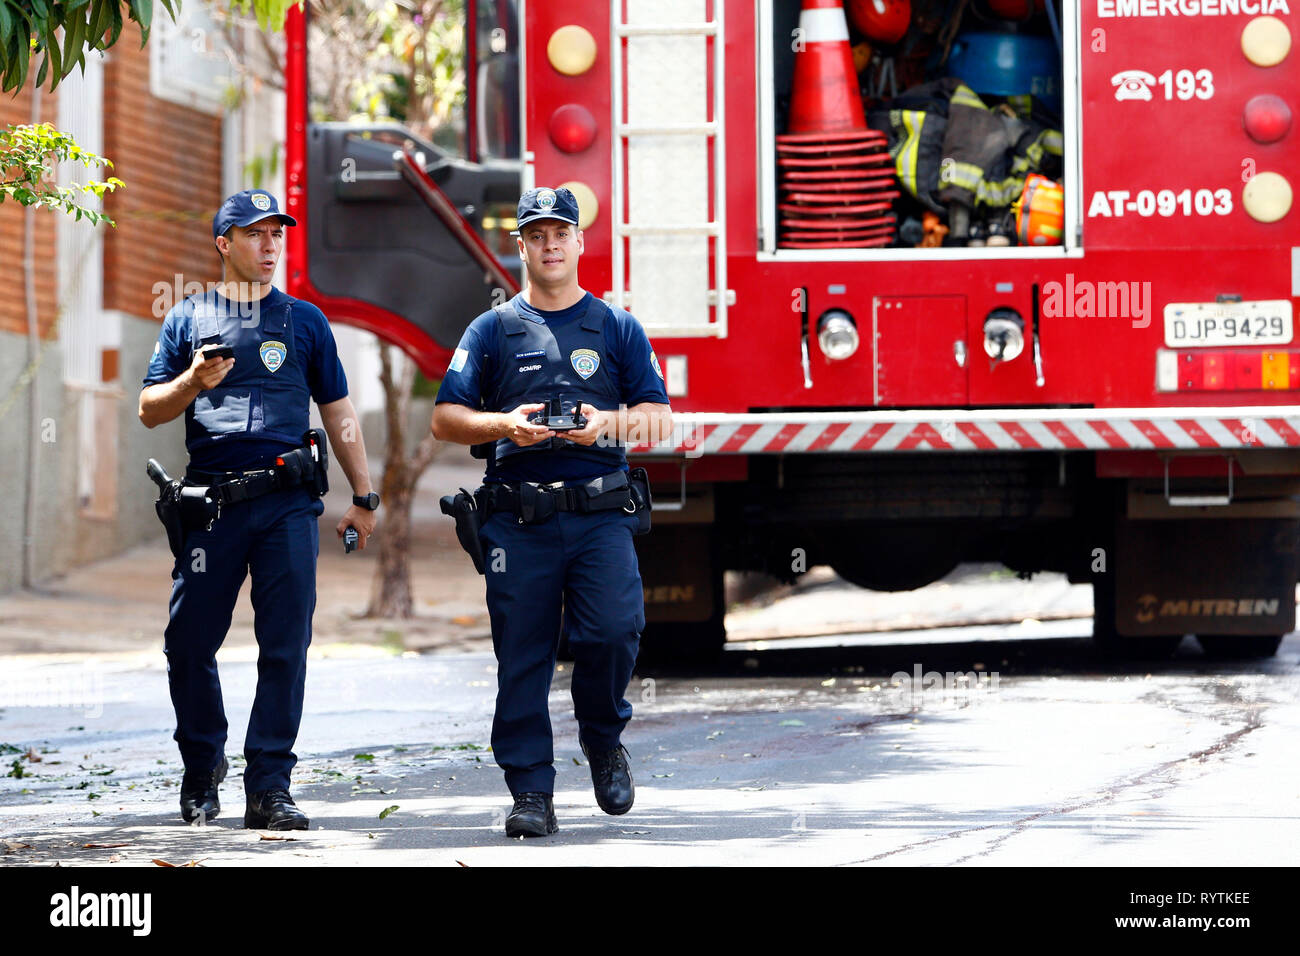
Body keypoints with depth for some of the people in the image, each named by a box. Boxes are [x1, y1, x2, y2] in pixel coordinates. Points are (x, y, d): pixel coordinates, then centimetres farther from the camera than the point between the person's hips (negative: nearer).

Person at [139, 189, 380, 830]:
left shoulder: (304, 321, 14)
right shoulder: (188, 319, 11)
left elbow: (338, 414, 17)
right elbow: (150, 410, 10)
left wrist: (363, 497, 13)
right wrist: (193, 381, -10)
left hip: (287, 504, 0)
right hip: (212, 503, 0)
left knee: (285, 647, -5)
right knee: (189, 642, 0)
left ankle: (269, 788, -2)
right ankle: (202, 766, 20)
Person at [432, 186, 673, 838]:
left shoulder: (616, 328, 12)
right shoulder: (493, 330, 11)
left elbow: (659, 418, 7)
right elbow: (445, 419, 6)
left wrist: (608, 423, -14)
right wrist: (505, 425, -13)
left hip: (600, 515, 0)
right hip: (518, 520, 0)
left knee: (614, 629, -17)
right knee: (521, 655, -2)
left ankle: (602, 737, 10)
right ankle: (531, 791, 4)